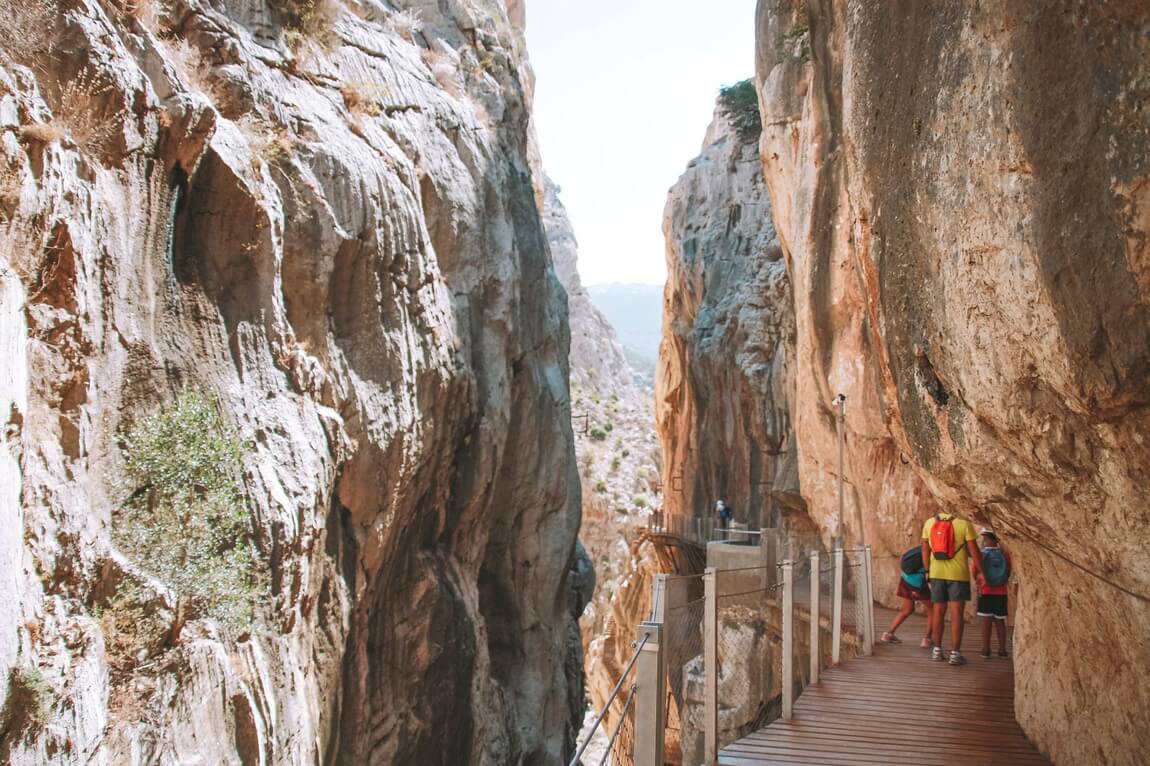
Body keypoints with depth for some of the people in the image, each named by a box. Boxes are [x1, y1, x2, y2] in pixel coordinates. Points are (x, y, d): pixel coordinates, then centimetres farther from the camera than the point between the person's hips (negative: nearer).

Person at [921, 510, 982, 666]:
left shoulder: (929, 523, 3)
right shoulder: (964, 524, -9)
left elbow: (925, 549, 6)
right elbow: (973, 550, -9)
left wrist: (928, 570, 14)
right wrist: (980, 570, 1)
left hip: (936, 573, 4)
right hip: (958, 574, -4)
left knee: (938, 612, 13)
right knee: (956, 613, -1)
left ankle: (937, 650, 19)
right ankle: (955, 653, -2)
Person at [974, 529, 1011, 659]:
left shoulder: (981, 555, -10)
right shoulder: (1004, 554, -4)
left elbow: (975, 575, -2)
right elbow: (1008, 573, 5)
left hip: (985, 592, -2)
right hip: (1001, 593, 2)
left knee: (986, 621, 2)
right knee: (1000, 621, 11)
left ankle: (986, 650, 2)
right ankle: (1002, 650, 11)